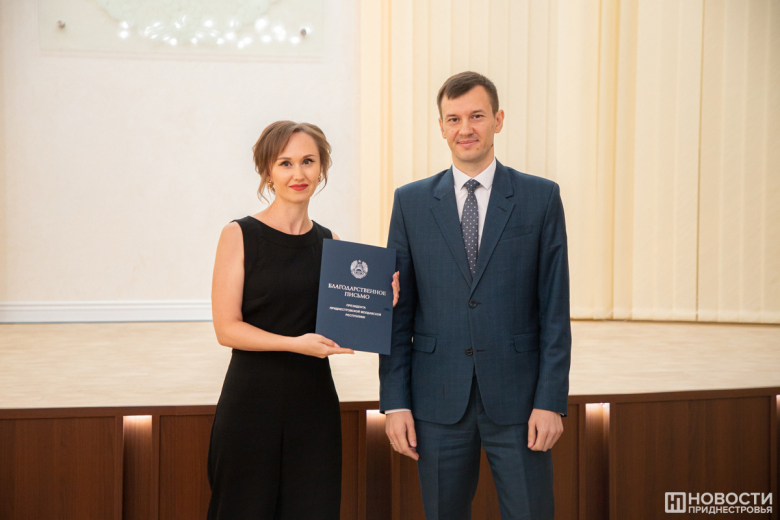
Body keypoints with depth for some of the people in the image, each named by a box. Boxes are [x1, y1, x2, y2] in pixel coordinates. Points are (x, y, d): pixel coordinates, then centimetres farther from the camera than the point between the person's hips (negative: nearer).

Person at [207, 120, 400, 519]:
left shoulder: (329, 243, 9)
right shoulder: (239, 235, -4)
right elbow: (226, 328, -9)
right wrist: (295, 343, -20)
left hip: (314, 400, 4)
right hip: (253, 399, -4)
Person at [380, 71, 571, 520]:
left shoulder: (541, 197, 2)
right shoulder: (411, 202, 5)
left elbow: (555, 310, -1)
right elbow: (398, 311, 4)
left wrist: (552, 400, -7)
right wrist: (395, 401, -1)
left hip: (517, 399, -1)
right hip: (439, 400, 1)